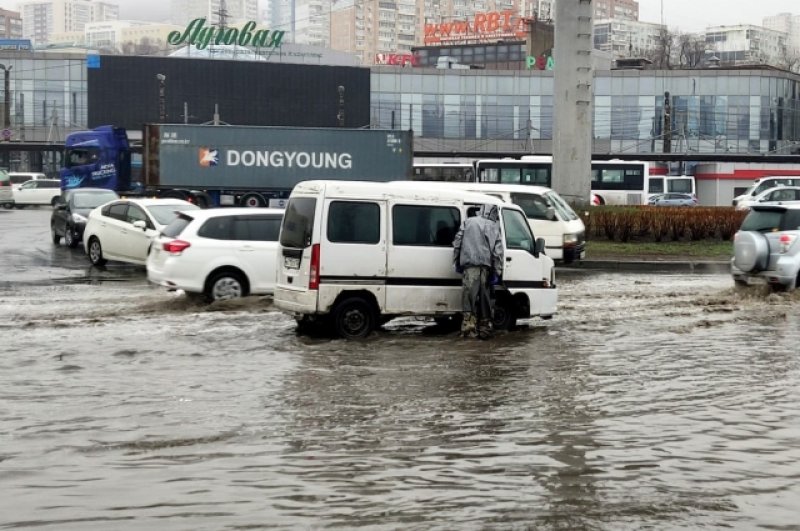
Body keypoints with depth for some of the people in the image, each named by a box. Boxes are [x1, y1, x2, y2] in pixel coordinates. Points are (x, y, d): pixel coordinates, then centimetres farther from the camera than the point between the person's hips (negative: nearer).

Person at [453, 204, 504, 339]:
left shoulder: (468, 222, 14)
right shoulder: (494, 227, 13)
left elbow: (457, 242, 10)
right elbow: (498, 251, 7)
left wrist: (457, 262, 16)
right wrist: (497, 272, 8)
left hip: (469, 264, -1)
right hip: (485, 266, 1)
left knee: (469, 294, -8)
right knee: (484, 297, 10)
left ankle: (469, 324, -20)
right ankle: (484, 327, 16)